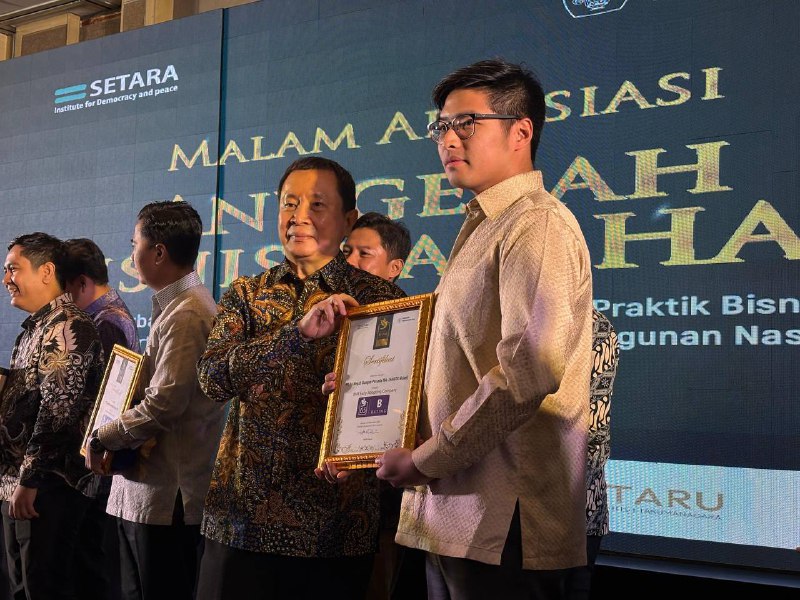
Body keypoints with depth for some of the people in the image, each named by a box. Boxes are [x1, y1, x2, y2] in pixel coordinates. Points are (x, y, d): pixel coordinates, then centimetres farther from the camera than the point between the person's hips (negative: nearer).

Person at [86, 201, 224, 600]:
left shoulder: (186, 315, -17)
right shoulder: (174, 306, 16)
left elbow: (163, 405, -22)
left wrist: (101, 439, -9)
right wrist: (110, 436, 5)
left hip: (166, 497, -10)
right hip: (142, 491, 10)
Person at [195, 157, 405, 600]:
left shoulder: (378, 297, 2)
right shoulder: (245, 295, 8)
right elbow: (214, 377, -8)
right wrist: (300, 331, -19)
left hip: (333, 521, -2)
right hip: (242, 513, 2)